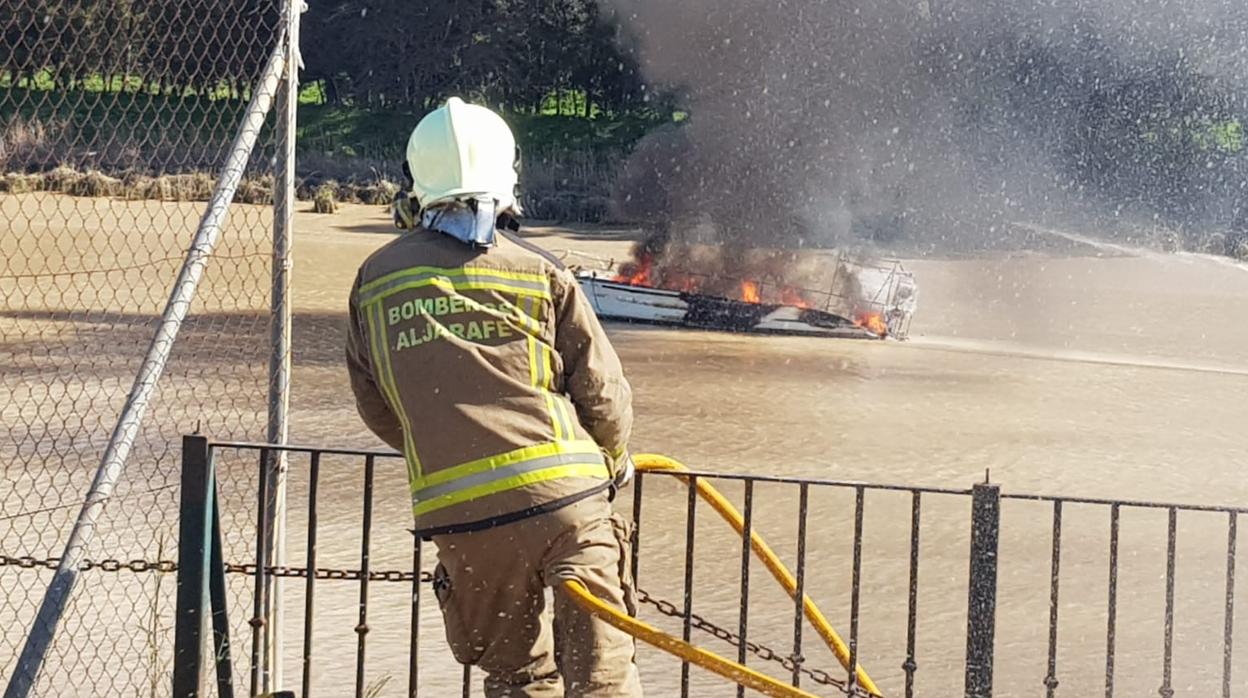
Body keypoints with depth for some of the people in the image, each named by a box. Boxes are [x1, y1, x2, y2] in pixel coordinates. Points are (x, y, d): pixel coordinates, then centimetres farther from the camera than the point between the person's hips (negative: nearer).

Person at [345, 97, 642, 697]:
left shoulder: (376, 280, 8)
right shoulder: (538, 272, 0)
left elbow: (376, 407, 17)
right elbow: (602, 388, 4)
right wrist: (614, 460, 24)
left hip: (457, 512, 2)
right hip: (562, 491, -2)